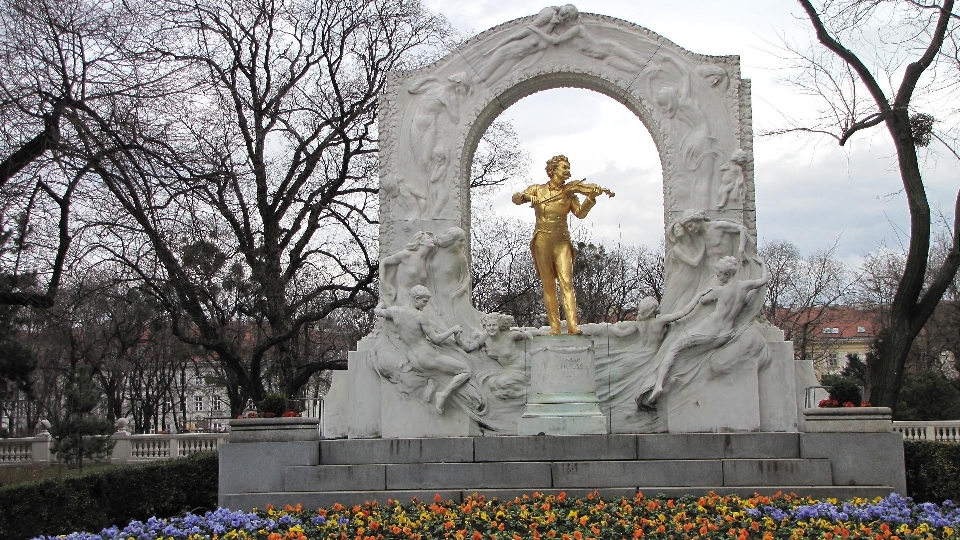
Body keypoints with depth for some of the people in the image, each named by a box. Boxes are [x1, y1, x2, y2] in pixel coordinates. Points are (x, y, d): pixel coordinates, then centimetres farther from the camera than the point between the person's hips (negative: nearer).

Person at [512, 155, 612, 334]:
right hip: (542, 240, 0)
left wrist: (591, 197, -19)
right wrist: (525, 197, -23)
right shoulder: (537, 190, 9)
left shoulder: (568, 192, 9)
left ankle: (572, 325, -20)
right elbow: (515, 198, -1)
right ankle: (554, 326, 0)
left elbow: (580, 213, -3)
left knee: (566, 282, -12)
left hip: (562, 241, 0)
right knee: (548, 285, 0)